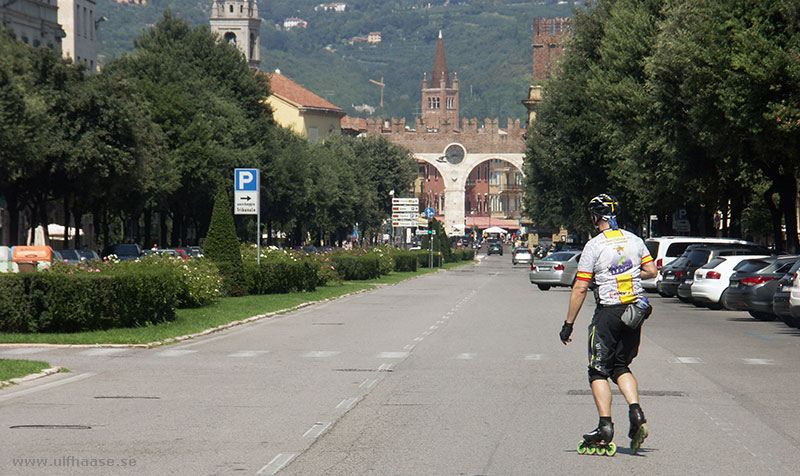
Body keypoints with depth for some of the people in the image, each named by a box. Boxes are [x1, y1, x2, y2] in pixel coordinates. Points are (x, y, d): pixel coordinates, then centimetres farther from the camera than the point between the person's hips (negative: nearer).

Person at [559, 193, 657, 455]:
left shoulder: (594, 246, -9)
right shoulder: (634, 240, 5)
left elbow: (580, 288, -10)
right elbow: (652, 271, 9)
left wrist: (568, 323, -5)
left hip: (608, 312, -5)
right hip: (635, 311, 5)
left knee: (599, 371, 4)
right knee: (621, 367, 18)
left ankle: (605, 427, -3)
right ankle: (636, 412, -2)